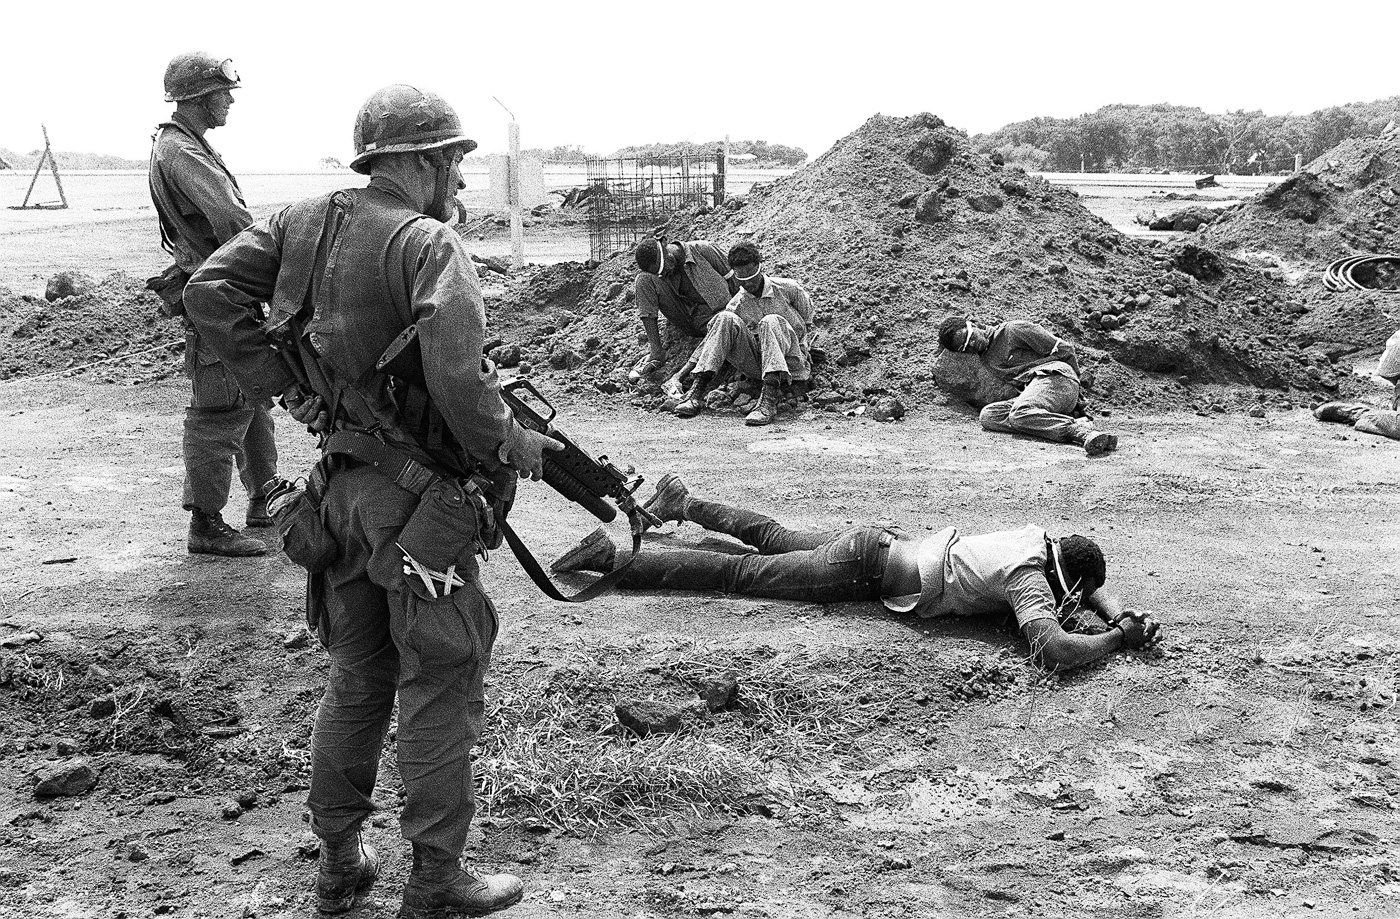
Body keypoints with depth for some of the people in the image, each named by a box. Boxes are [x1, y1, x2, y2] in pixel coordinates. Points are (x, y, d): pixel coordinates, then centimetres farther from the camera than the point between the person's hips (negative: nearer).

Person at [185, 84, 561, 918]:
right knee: (440, 690, 6)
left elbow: (212, 290, 3)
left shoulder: (306, 224, 4)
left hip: (343, 492, 7)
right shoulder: (430, 247, -17)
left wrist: (285, 384, 4)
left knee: (358, 678, 21)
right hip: (422, 504, -7)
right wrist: (515, 448, -11)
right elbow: (459, 382, -28)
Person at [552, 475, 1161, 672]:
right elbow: (1054, 650, -38)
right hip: (860, 570, -8)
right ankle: (609, 558, 1)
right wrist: (1118, 639, -22)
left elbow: (1087, 584, 22)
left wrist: (1120, 612, 3)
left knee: (772, 538, 28)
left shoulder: (1045, 541, 1)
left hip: (879, 543, 8)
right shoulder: (1030, 580, -23)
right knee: (740, 572, -3)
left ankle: (679, 502, 47)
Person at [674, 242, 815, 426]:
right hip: (758, 365, 2)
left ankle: (769, 402, -51)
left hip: (792, 365, -2)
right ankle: (696, 392, -32)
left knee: (771, 322, -34)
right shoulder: (736, 305, 3)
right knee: (726, 319, -21)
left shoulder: (787, 289, -1)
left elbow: (806, 323, 15)